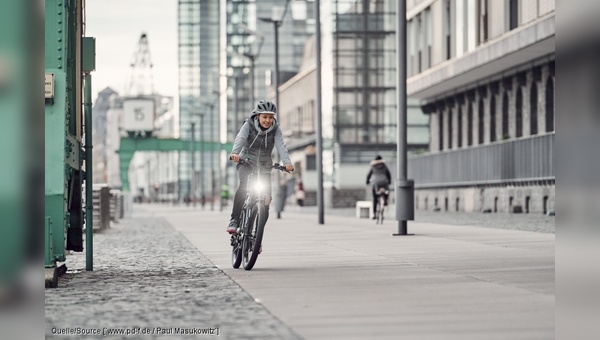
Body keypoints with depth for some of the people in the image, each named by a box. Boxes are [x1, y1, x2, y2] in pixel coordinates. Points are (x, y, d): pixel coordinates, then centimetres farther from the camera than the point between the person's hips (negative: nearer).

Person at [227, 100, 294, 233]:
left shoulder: (275, 129, -5)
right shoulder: (249, 125, -10)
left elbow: (281, 146, -19)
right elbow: (240, 138, -27)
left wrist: (287, 162, -37)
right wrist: (235, 153, -47)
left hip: (264, 165, 2)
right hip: (246, 162, -2)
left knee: (266, 194, -12)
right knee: (243, 186, -29)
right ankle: (234, 220, -29)